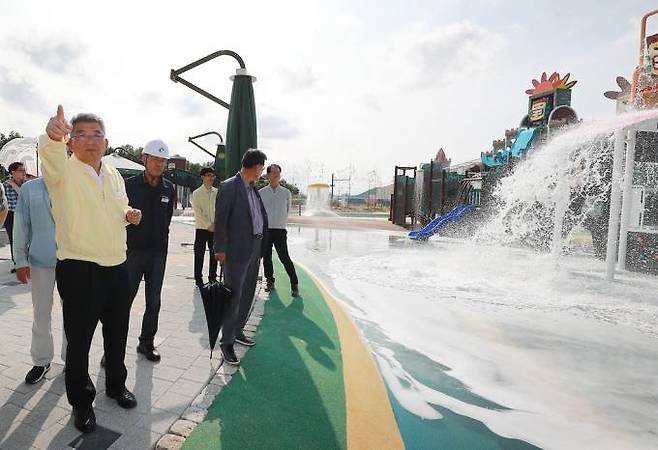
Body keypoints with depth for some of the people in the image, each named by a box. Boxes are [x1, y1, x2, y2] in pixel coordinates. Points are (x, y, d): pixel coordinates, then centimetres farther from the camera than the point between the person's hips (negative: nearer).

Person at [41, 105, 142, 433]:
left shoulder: (115, 176, 9)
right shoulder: (62, 170, -8)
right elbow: (50, 154, -32)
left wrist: (128, 215, 0)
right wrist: (53, 135, -55)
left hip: (118, 267, 5)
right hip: (78, 270, -5)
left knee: (117, 333, 18)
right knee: (79, 339, 8)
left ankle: (116, 385, 40)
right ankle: (81, 402, 29)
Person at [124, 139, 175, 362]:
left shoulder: (169, 189, 5)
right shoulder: (130, 185, -5)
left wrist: (159, 241, 13)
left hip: (158, 253, 4)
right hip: (133, 251, -3)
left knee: (153, 302, 11)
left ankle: (147, 343, 26)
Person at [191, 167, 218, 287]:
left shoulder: (217, 192, 8)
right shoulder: (196, 193, -1)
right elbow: (198, 212, -7)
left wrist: (215, 224, -6)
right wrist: (208, 225, -12)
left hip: (215, 228, 3)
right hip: (202, 228, -3)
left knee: (214, 254, 7)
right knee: (199, 254, 2)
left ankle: (213, 277, 19)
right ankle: (198, 278, 13)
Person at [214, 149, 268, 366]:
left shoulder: (253, 188, 13)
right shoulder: (229, 187, -10)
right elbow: (220, 219, -12)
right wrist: (219, 249, -13)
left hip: (255, 249, 8)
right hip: (237, 250, -8)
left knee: (247, 294, 17)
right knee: (234, 296, -1)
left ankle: (238, 331, 33)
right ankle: (226, 342, 11)